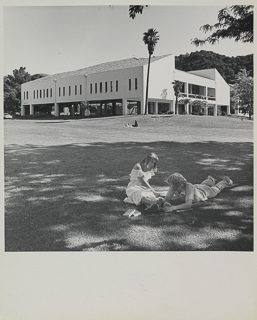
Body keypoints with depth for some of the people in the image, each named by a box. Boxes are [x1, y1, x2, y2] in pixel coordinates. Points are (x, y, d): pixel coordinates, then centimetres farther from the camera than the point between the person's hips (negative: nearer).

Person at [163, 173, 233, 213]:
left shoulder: (189, 187, -52)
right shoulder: (173, 187, -39)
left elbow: (189, 204, -61)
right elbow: (167, 198, -30)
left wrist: (173, 208, -73)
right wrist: (166, 203, -54)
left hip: (205, 191, -3)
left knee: (216, 188, 31)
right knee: (203, 185, 40)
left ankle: (225, 181, 62)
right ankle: (211, 180, 72)